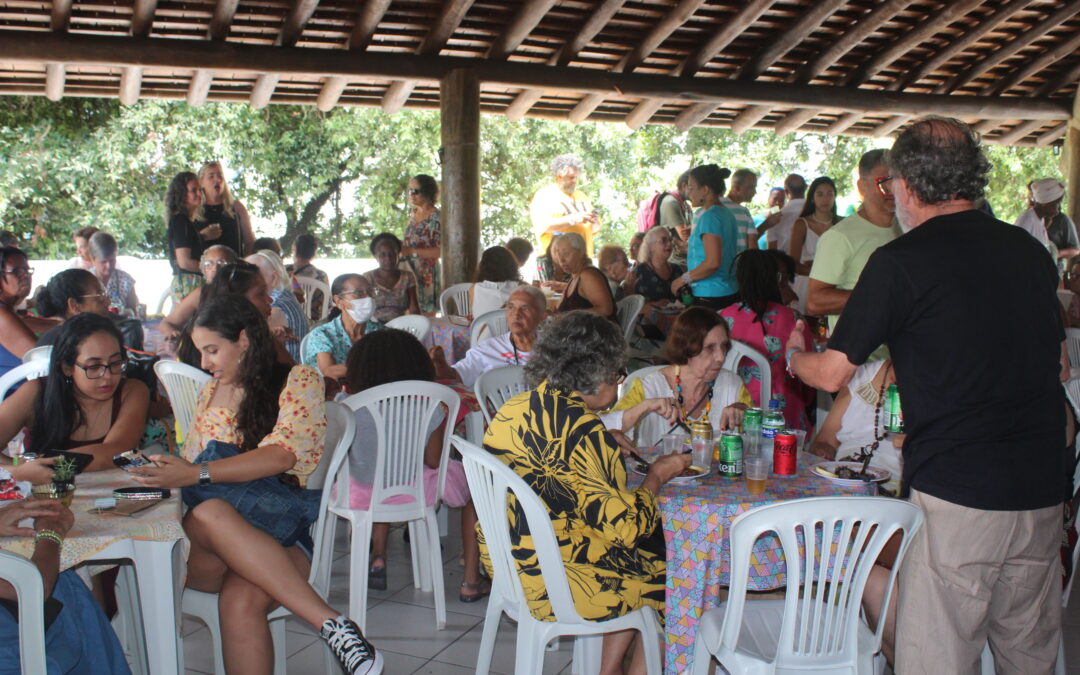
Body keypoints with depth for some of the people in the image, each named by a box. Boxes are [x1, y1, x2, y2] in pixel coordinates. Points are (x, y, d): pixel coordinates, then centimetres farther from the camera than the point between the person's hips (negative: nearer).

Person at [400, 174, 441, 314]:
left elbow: (441, 251, -19)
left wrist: (411, 251, -22)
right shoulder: (413, 213, 10)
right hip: (410, 271, 7)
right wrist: (400, 246, 3)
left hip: (426, 274, -7)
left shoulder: (435, 217, -13)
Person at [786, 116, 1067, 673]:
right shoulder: (1030, 250, 9)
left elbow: (832, 375, -5)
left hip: (957, 493, -6)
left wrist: (793, 355, 18)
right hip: (1043, 487, 7)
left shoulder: (901, 262, -9)